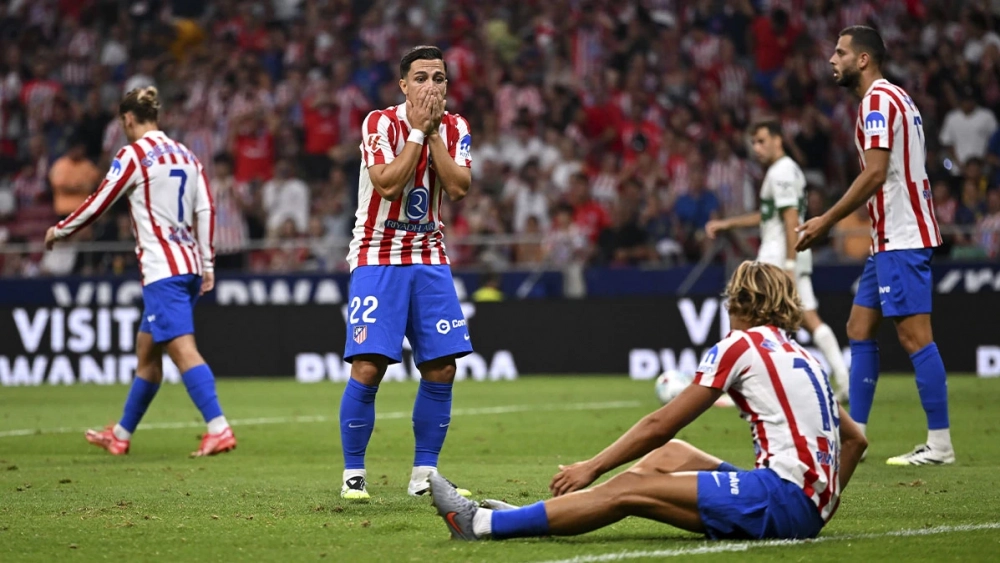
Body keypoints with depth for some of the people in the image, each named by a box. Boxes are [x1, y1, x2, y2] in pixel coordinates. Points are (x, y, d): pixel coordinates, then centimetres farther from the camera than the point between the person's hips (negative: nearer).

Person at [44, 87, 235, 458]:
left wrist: (60, 231, 11)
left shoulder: (134, 154, -7)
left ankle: (219, 429, -27)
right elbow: (205, 210, 11)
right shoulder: (184, 154, 14)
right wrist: (207, 265, 13)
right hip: (189, 265, 8)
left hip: (162, 268, -8)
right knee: (146, 351, 17)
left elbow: (98, 204, -4)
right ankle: (121, 435, 28)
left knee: (183, 349, -15)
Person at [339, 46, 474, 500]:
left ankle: (424, 473, 11)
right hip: (378, 257, -5)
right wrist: (417, 130, -18)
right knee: (367, 368, -13)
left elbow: (458, 188, -11)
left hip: (429, 257, 5)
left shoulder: (454, 128, 4)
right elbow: (388, 184, -23)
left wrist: (434, 132, -14)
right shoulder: (380, 123, -10)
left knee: (441, 369, 0)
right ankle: (353, 474, -1)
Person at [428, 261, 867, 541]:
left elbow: (661, 424, -2)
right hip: (809, 506, 9)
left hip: (783, 499, -8)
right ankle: (541, 519, 17)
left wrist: (593, 467, 4)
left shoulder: (741, 345, -1)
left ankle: (484, 525, -8)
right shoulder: (801, 357, 23)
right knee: (667, 455, 18)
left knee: (628, 490, -9)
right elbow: (854, 439, 23)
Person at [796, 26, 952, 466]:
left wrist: (827, 221, -14)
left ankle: (939, 444, -8)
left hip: (902, 238, -11)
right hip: (890, 237, 11)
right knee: (860, 329, 11)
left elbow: (875, 174, -20)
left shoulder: (877, 100, -12)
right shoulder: (891, 98, 18)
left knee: (914, 335, -9)